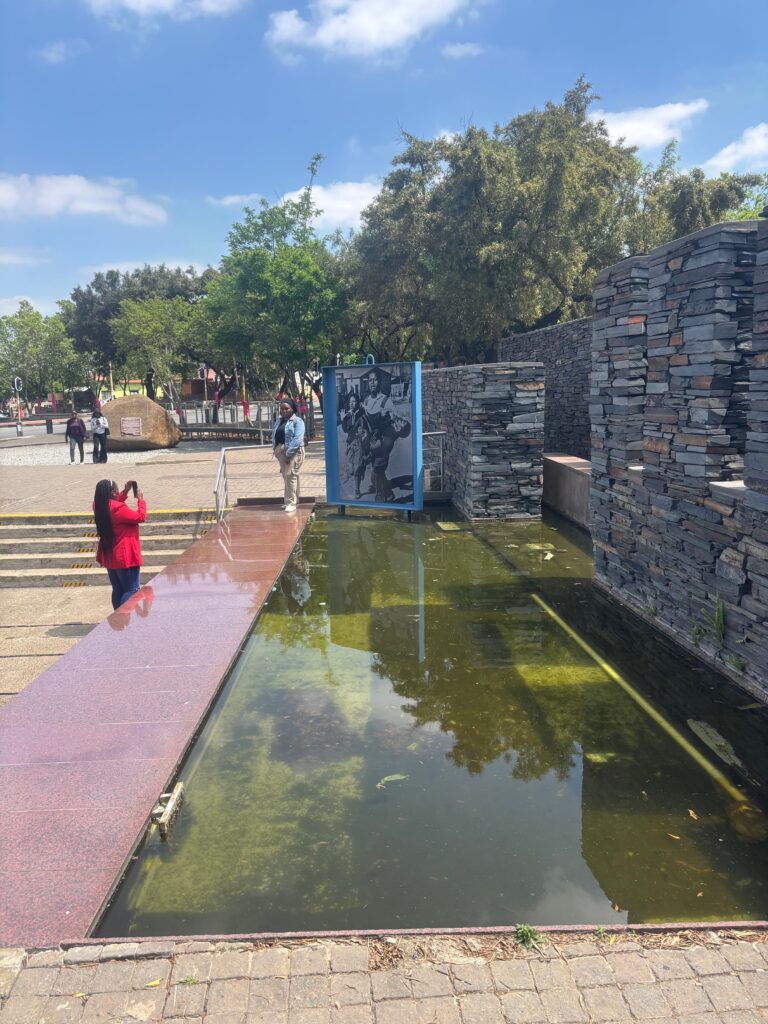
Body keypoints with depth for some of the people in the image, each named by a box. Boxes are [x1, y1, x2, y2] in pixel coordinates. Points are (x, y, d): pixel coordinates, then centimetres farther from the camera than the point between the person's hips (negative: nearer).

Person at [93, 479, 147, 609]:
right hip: (125, 557, -9)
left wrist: (125, 491, 13)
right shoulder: (117, 508, -24)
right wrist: (140, 500, -2)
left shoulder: (100, 507, 2)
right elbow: (140, 517, -14)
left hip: (109, 557, 9)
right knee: (131, 590, -3)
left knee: (118, 590, 16)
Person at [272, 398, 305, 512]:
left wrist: (289, 453, -21)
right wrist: (276, 450, 3)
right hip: (281, 450, 8)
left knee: (290, 475, -13)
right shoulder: (279, 421, 18)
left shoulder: (297, 421, -6)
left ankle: (291, 503, -12)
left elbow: (297, 439, -16)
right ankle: (288, 501, 21)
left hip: (293, 451, -8)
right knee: (285, 476, 12)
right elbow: (274, 436, 16)